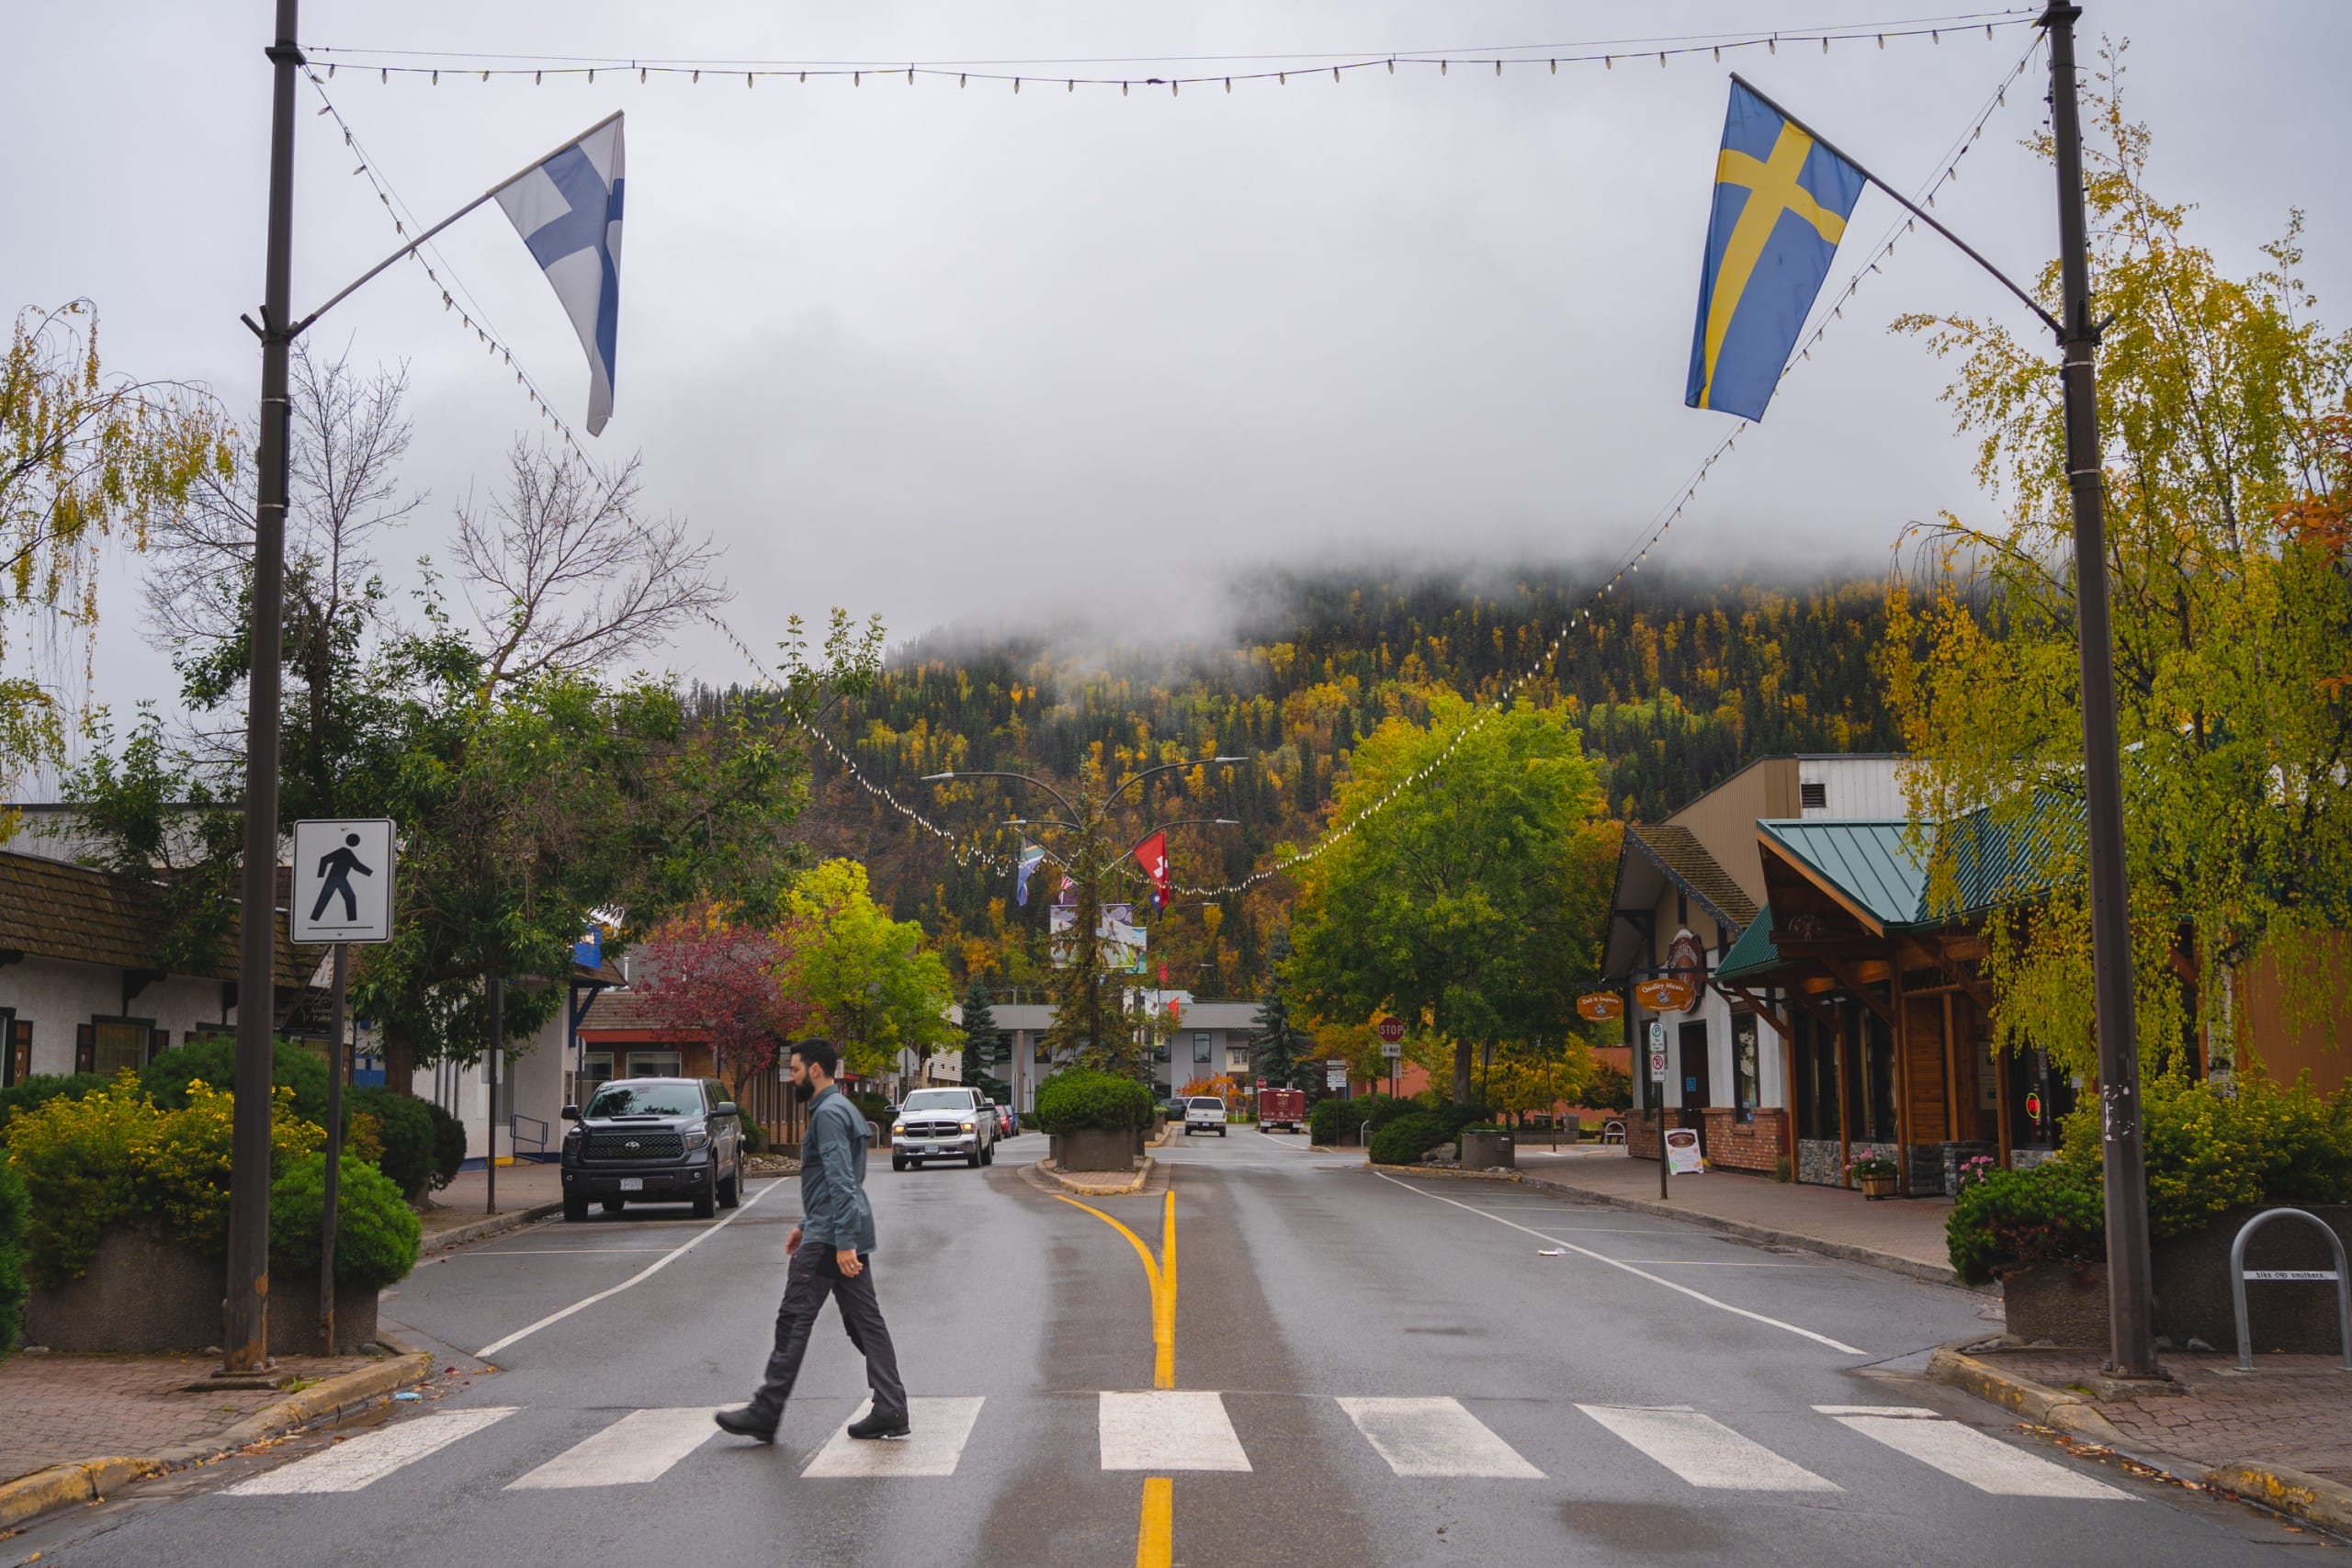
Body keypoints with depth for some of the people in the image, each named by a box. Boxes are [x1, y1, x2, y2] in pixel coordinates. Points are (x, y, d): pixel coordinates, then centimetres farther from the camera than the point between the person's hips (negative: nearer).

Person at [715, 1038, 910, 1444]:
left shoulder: (829, 1113, -14)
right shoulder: (841, 1109, 19)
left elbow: (841, 1182, -22)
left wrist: (842, 1243, -26)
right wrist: (806, 1225, 30)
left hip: (829, 1239, -10)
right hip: (852, 1236, 10)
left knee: (794, 1321, -4)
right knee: (865, 1322, 7)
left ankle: (765, 1414, 2)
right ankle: (891, 1412, 5)